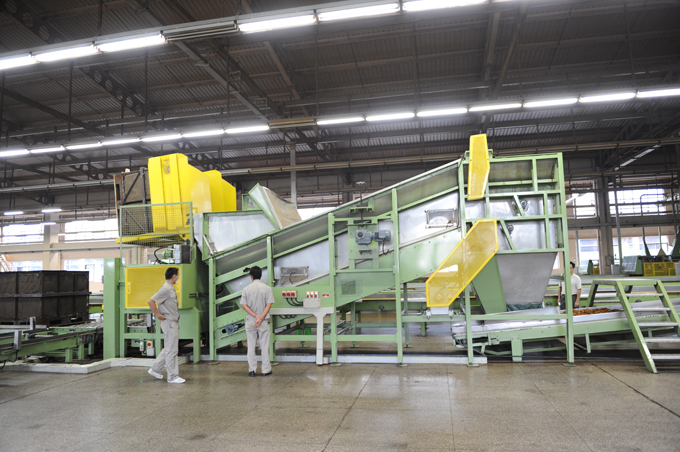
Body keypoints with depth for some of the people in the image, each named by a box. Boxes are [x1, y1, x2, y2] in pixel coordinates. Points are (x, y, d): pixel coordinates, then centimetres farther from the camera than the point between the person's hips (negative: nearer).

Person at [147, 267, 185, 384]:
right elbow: (151, 301, -22)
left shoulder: (171, 289, 15)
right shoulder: (165, 289, -16)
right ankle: (173, 376, 3)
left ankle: (155, 369, 27)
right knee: (171, 350, -3)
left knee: (169, 349, 17)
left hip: (173, 323, 10)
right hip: (169, 323, -10)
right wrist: (158, 315, -16)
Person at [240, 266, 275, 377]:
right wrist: (261, 317, -16)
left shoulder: (246, 289, 0)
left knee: (251, 347, 9)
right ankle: (266, 370, 11)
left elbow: (244, 305, -6)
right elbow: (268, 305, -12)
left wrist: (255, 316, -12)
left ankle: (252, 370, 12)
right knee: (264, 346, 6)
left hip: (250, 321, 1)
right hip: (264, 322, -1)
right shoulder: (267, 288, -4)